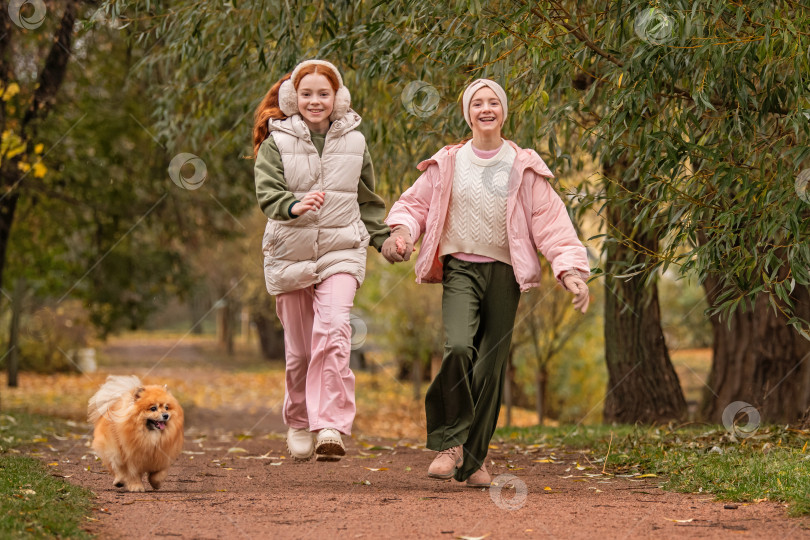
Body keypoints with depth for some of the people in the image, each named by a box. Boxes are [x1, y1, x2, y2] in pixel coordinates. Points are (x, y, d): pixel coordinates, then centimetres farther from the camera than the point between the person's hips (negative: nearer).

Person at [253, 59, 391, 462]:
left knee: (333, 334, -21)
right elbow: (267, 194, -15)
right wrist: (294, 206, -34)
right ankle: (299, 423, 28)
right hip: (289, 254, 0)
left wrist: (383, 240, 21)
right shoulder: (277, 143, 0)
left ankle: (331, 428, -24)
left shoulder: (354, 142, 8)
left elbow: (368, 201, 21)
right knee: (299, 348, 7)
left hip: (340, 252, 0)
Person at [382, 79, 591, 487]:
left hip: (504, 273, 1)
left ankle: (473, 461, 15)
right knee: (458, 348, -25)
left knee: (491, 368, 2)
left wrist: (570, 270, -8)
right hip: (460, 269, -1)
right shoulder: (447, 164, 8)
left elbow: (550, 220, 4)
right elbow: (416, 202, 16)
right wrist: (401, 231, -6)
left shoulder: (523, 167, 6)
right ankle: (450, 442, -10)